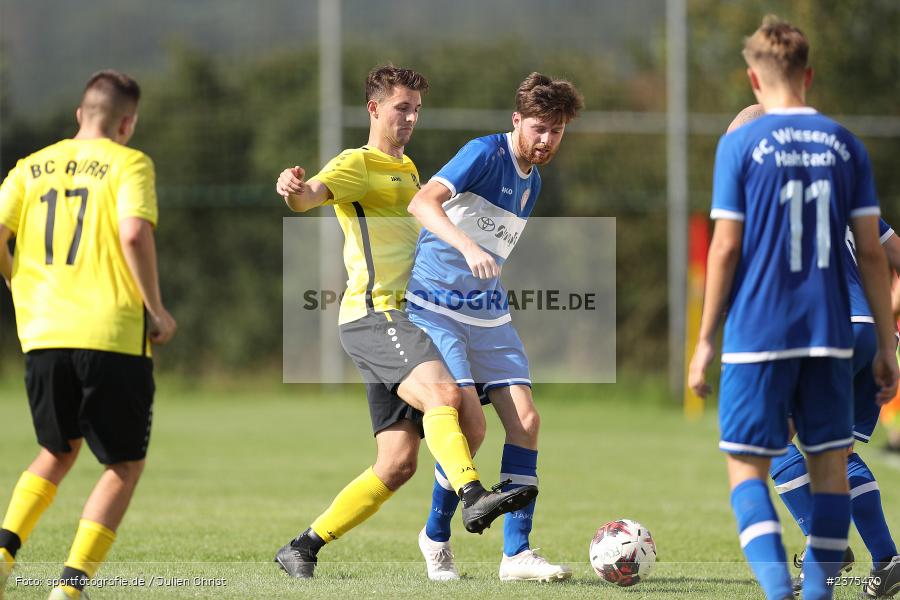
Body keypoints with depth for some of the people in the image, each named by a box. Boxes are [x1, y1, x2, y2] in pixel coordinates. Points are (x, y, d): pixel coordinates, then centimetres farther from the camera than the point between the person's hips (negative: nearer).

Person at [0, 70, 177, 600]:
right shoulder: (128, 163, -2)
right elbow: (135, 234, -17)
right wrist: (157, 311, -7)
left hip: (43, 334, 5)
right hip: (112, 333, -5)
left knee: (58, 453, 25)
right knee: (125, 465, 9)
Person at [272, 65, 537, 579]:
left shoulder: (407, 169, 25)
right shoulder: (357, 164, -2)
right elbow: (313, 194, -24)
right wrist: (295, 190, -46)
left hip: (406, 319, 9)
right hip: (375, 315, -9)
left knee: (397, 465, 2)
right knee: (442, 391, -34)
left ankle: (303, 548, 10)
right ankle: (474, 498, -52)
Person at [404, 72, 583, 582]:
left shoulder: (532, 183, 12)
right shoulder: (486, 154, -13)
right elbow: (423, 203, -29)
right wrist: (467, 246, -42)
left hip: (489, 315, 8)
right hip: (434, 306, -8)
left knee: (526, 421, -5)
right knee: (470, 424, -18)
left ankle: (517, 553, -2)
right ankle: (437, 536, 4)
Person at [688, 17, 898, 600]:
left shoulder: (740, 144, -5)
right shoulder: (845, 145, 4)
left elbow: (726, 248, -6)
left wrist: (706, 341, 0)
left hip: (758, 334, -3)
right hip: (829, 334, 3)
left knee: (747, 463, 3)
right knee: (830, 462, 12)